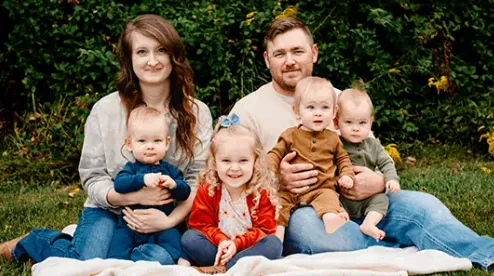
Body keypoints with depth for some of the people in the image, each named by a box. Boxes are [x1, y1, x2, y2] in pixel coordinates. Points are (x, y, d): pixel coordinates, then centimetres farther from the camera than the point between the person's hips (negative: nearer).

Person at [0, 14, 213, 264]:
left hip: (163, 215, 2)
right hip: (108, 210, -1)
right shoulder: (105, 110, -6)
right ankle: (29, 243, 9)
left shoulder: (197, 113, -3)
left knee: (160, 259, -31)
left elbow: (198, 178, -7)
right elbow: (92, 178, -4)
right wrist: (133, 196, -23)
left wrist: (170, 220, -24)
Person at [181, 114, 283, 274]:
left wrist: (237, 243, -24)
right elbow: (201, 223, -6)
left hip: (248, 247, -1)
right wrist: (220, 241, -23)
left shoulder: (262, 192, -9)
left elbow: (264, 229, -10)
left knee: (274, 244, -28)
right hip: (217, 246, 1)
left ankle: (221, 268, -30)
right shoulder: (207, 189, -6)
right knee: (189, 238, -21)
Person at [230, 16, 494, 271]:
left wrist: (379, 182, -9)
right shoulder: (247, 110, 4)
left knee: (422, 204, -19)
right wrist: (275, 180, -22)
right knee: (307, 224, -39)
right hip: (294, 212, -4)